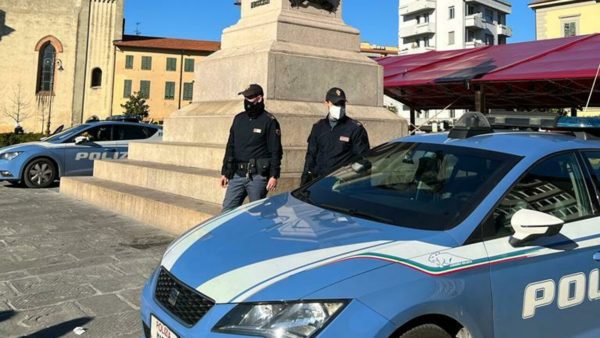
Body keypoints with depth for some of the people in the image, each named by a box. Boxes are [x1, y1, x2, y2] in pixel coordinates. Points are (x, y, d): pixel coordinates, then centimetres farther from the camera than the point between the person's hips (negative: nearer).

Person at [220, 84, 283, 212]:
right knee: (227, 210, 5)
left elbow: (275, 151, -7)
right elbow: (230, 147, 17)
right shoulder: (239, 119, 13)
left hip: (257, 176, -5)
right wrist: (225, 172, 15)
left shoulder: (269, 121, -4)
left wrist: (274, 175, -14)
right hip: (237, 175, 6)